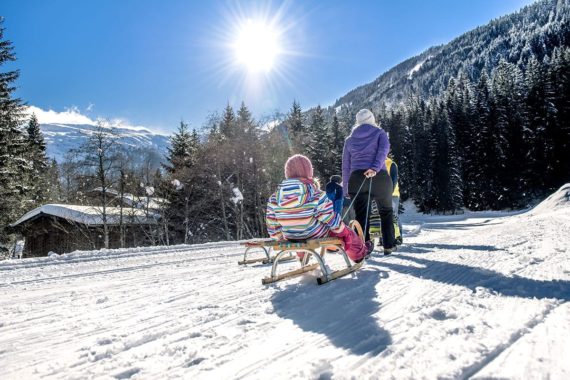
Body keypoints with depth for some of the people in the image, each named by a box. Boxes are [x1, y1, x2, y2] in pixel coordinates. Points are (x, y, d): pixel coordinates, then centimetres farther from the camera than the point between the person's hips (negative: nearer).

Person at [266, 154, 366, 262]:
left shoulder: (274, 198, -12)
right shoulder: (317, 196, -22)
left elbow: (272, 226, -4)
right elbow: (332, 220, -14)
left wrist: (281, 237, 15)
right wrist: (340, 228, 7)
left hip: (292, 240, 4)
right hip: (316, 237, -4)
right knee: (346, 232, 22)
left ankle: (302, 255, 60)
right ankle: (359, 254, 45)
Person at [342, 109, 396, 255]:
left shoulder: (350, 139, 19)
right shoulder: (379, 133, 13)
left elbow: (345, 166, 17)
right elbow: (383, 149, -9)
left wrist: (346, 189, 20)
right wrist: (375, 168, -21)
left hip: (356, 178, 1)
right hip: (380, 177, -1)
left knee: (361, 215, 1)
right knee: (386, 212, 16)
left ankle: (363, 244, -16)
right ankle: (388, 246, 17)